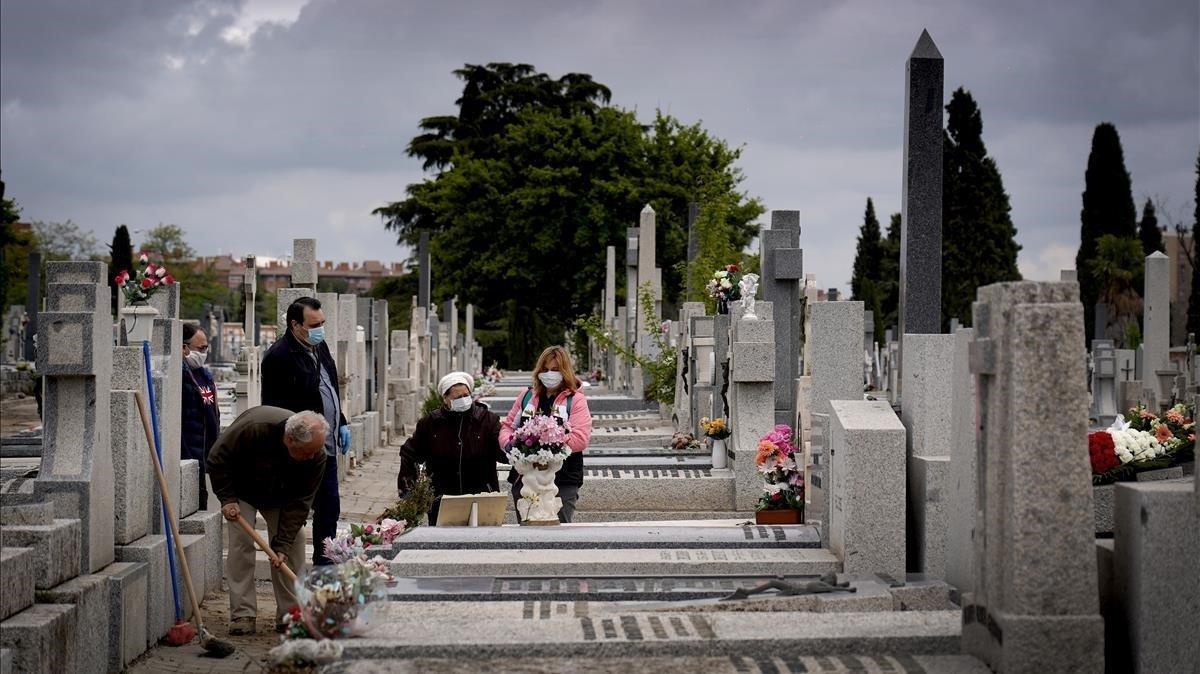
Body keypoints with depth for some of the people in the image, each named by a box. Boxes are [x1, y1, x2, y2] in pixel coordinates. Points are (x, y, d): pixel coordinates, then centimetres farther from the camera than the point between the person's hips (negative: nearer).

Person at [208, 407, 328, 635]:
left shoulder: (316, 455, -29)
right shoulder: (254, 428, -40)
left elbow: (300, 502, -24)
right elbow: (217, 458, -25)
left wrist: (282, 544, -28)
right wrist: (228, 499, -27)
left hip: (280, 498, 3)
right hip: (242, 491, -3)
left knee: (294, 545, -7)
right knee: (241, 543, -14)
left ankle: (290, 614, 0)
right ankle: (242, 615, -10)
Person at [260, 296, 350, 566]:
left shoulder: (320, 347, 11)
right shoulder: (278, 356, -17)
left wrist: (341, 424, 20)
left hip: (326, 447, 9)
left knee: (329, 508, 16)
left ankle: (324, 564, 28)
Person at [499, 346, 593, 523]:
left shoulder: (576, 400, 1)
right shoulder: (527, 395, 15)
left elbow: (581, 439, -11)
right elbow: (508, 425, 18)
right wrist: (509, 443, -4)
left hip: (563, 481, -4)